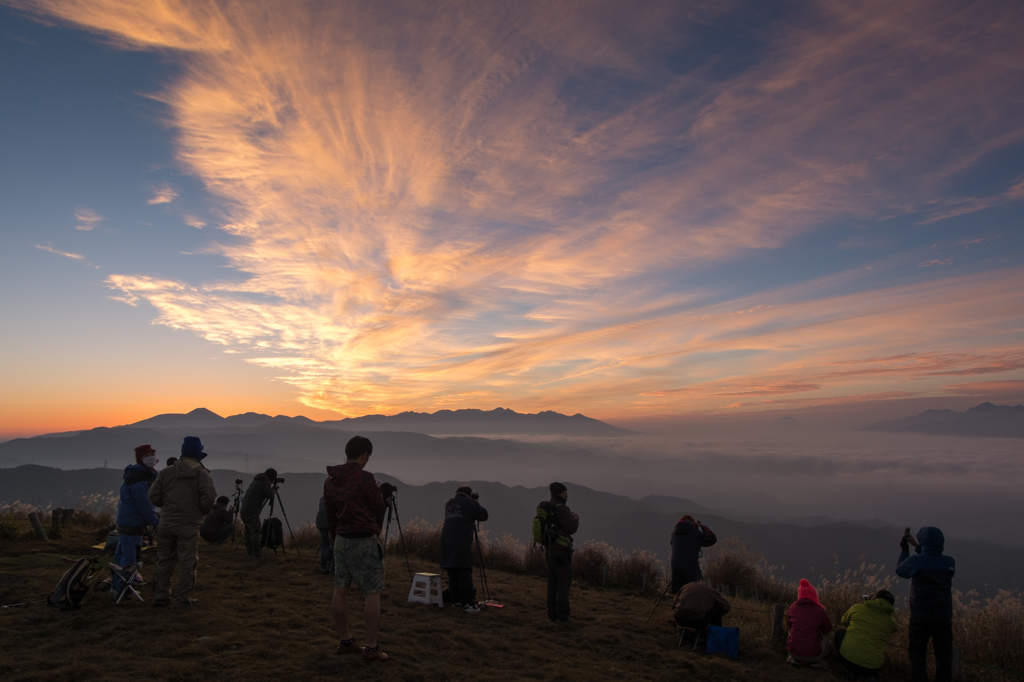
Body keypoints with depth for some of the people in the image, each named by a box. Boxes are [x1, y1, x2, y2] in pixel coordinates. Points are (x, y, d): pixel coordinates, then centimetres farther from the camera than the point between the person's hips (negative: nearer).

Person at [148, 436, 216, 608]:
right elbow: (209, 499, -15)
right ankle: (183, 598, 8)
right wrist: (201, 512, 5)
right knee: (187, 563, 4)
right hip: (189, 524, -4)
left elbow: (153, 496, 2)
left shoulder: (167, 472, 4)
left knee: (165, 560, 16)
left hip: (167, 522, 4)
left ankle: (161, 596, 22)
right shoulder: (201, 474, -7)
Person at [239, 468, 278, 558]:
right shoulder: (265, 482, -2)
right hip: (252, 511, -8)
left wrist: (271, 487, 32)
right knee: (255, 532, -4)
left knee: (247, 531, 13)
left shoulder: (255, 481, 23)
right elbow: (270, 495, -9)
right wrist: (272, 489, 11)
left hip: (243, 510, 8)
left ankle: (249, 552, 16)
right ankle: (256, 553, -3)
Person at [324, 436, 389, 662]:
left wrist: (336, 535, 20)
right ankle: (372, 647, 2)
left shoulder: (330, 479, 6)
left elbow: (329, 512, 12)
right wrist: (383, 493, 11)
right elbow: (378, 508, -9)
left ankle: (345, 641, 22)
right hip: (364, 541, -7)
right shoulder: (365, 478, -17)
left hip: (341, 540, 8)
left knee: (340, 590, 12)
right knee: (373, 593, 0)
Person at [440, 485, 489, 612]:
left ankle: (457, 600, 16)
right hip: (461, 543, -6)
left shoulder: (448, 503, 19)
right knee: (465, 574, -5)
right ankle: (468, 603, -7)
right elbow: (484, 516, 6)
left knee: (452, 573, 11)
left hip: (446, 542, 6)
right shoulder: (470, 503, 1)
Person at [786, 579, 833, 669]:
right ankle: (816, 661, 11)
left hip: (792, 651, 2)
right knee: (825, 635, 26)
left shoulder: (793, 607, 0)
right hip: (813, 656, -2)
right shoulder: (819, 611, -8)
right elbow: (828, 629, 10)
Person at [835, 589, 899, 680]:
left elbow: (843, 621, 24)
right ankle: (873, 675, 10)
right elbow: (895, 628, 33)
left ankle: (852, 671, 16)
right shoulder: (890, 620, 6)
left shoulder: (857, 608, 3)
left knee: (839, 633, 27)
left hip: (847, 659, -2)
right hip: (871, 668, 3)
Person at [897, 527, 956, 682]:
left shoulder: (915, 561, -14)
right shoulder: (950, 562, -2)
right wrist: (917, 547, 20)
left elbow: (900, 570, 6)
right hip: (944, 617, 3)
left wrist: (904, 550, 16)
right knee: (944, 654, 13)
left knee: (917, 652, 9)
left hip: (921, 617, -3)